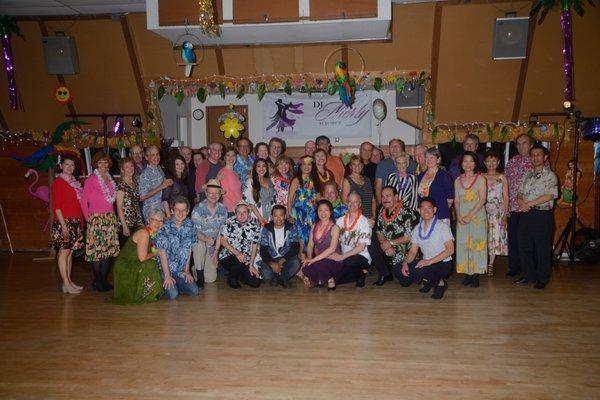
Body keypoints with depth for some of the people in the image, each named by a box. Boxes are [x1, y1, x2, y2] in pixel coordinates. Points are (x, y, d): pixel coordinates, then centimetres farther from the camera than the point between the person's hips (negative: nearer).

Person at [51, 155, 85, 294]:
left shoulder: (74, 181, 15)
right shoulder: (58, 182, -6)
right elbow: (56, 206, -11)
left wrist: (81, 220, 14)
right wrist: (63, 224, -17)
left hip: (76, 222, 8)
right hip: (64, 221, -8)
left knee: (70, 251, 11)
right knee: (64, 252, -4)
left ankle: (69, 281, 18)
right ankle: (66, 284, -1)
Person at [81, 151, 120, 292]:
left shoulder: (109, 178, 13)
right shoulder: (91, 179, -6)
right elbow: (84, 200, -6)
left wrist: (111, 214, 7)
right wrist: (88, 217, -6)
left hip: (110, 218, 6)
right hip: (96, 218, -6)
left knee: (108, 249, 8)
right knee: (97, 250, -4)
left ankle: (104, 280, 17)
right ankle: (97, 282, 5)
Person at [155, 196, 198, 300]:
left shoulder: (190, 225, -2)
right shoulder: (165, 227, -17)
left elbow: (189, 249, 4)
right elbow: (162, 253, -15)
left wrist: (187, 270, 3)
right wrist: (167, 275, -15)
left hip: (181, 270, 5)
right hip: (165, 268, -5)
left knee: (194, 291, -6)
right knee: (173, 295, -20)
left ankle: (175, 284, 19)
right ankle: (165, 285, 13)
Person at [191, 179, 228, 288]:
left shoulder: (223, 209, -4)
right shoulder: (198, 209, -16)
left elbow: (221, 232, -2)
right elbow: (195, 232, -18)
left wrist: (216, 251, -7)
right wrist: (206, 239, -39)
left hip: (212, 246, 3)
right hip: (199, 241, -3)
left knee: (211, 279, -1)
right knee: (201, 245, -40)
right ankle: (199, 276, -19)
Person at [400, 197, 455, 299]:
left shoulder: (443, 227, -10)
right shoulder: (417, 229, 7)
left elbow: (450, 249, -18)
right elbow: (413, 251, 7)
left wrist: (429, 261, -28)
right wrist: (406, 263, -15)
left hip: (443, 264, -6)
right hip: (426, 263, 6)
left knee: (419, 270, -35)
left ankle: (440, 282, -4)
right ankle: (429, 280, 11)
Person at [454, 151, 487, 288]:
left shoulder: (480, 179, -2)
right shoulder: (458, 180, 10)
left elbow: (482, 200, -9)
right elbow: (456, 201, 8)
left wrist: (469, 216, -15)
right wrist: (458, 215, -7)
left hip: (477, 216, -3)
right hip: (461, 218, 3)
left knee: (476, 244, -1)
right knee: (463, 244, 3)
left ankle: (476, 275, 5)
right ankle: (467, 274, 11)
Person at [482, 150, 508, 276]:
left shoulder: (502, 178, 5)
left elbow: (506, 197, 3)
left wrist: (505, 214, -4)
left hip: (498, 212, 0)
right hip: (483, 211, 0)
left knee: (495, 237, -1)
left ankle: (491, 265, 9)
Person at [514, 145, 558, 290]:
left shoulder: (550, 176, -3)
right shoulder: (527, 176, 15)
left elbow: (549, 196, -14)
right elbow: (520, 193, 15)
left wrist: (529, 203, -14)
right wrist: (520, 201, -8)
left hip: (542, 215, -6)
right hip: (526, 214, 6)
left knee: (542, 249, 1)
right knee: (524, 247, 9)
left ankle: (542, 279, 14)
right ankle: (529, 276, 23)